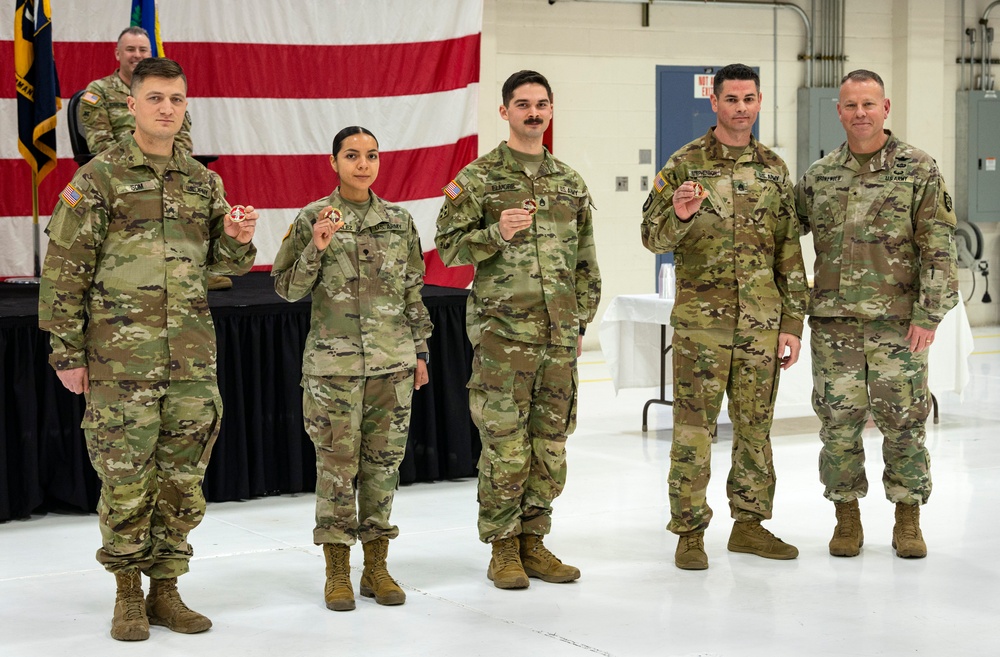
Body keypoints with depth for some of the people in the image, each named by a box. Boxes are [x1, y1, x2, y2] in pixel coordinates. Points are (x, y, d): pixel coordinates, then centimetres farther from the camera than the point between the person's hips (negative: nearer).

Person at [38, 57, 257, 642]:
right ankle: (128, 595, 15)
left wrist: (239, 241, -4)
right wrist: (66, 351, -8)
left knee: (183, 480, 7)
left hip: (193, 355, 4)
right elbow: (64, 269, -4)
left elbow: (222, 260, 20)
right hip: (120, 356, -4)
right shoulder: (100, 177, -2)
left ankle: (166, 590, 20)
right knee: (127, 482, 0)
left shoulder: (203, 181, 12)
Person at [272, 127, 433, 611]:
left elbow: (414, 293, 13)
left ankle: (376, 567, 16)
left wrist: (420, 352, 11)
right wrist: (317, 248, -16)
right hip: (334, 362, -3)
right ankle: (337, 573, 8)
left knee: (383, 461, 6)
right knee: (337, 463, -1)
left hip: (392, 361, 3)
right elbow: (287, 289, -2)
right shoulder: (312, 219, 0)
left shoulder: (399, 222, 8)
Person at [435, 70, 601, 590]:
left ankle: (533, 540, 19)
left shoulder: (571, 182, 14)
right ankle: (503, 548, 7)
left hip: (559, 333, 5)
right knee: (506, 445, -3)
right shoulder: (478, 177, -1)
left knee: (550, 442, 8)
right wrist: (497, 234, -19)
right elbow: (448, 246, -4)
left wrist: (581, 321, 13)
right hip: (503, 331, -5)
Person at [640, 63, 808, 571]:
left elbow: (789, 254, 11)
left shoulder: (774, 169, 10)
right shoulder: (684, 164, -1)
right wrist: (678, 214, -27)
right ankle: (689, 532, 6)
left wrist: (792, 324, 6)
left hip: (761, 322, 4)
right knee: (693, 427, -2)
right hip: (700, 320, -4)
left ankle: (749, 524, 22)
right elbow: (653, 237, -4)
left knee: (755, 425, 10)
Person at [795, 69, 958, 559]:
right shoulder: (819, 177, 8)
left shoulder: (919, 170, -1)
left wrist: (929, 314, -11)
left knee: (903, 421, 3)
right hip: (833, 322, 3)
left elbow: (939, 248, -4)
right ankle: (847, 518, 18)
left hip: (898, 322, -2)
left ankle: (907, 520, 16)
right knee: (838, 422, 5)